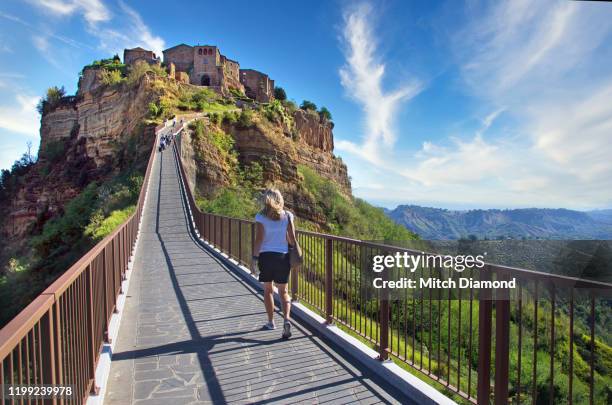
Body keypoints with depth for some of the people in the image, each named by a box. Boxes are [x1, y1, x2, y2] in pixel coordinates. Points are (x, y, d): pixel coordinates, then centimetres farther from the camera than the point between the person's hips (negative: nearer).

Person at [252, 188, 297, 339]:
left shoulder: (260, 217, -5)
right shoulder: (287, 215, 0)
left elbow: (259, 239, -9)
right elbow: (292, 239, -2)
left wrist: (254, 258, -3)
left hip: (266, 256, -1)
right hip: (283, 255, 1)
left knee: (267, 290, 16)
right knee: (283, 291, 12)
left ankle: (271, 322, 24)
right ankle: (287, 319, -7)